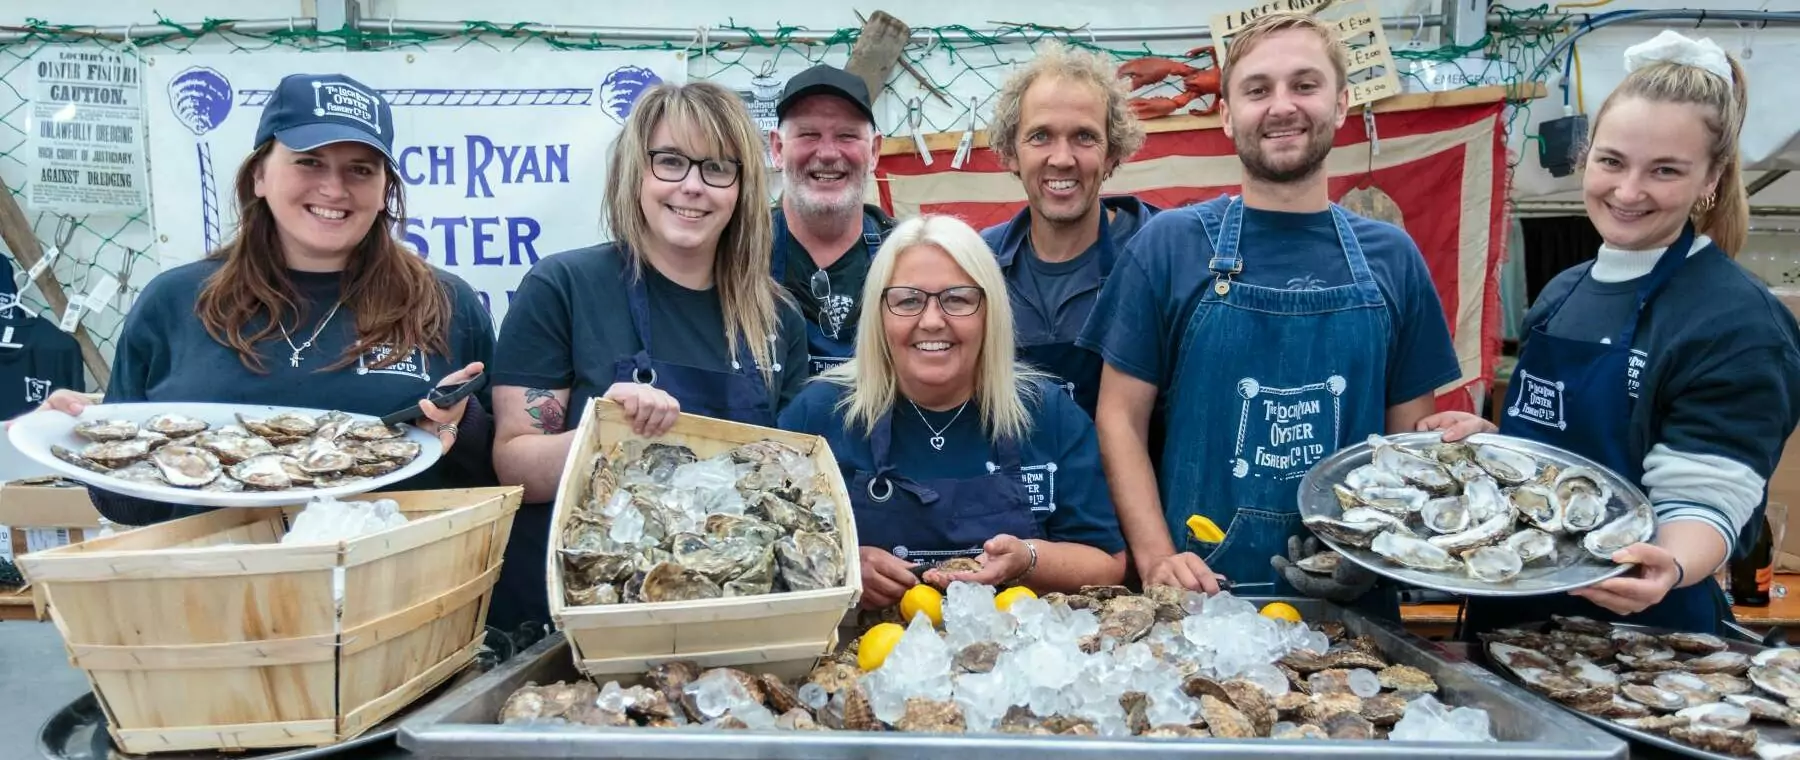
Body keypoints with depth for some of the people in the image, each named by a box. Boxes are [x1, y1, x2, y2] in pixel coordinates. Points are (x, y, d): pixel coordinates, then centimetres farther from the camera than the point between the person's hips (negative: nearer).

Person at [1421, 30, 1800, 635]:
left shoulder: (1736, 324, -16)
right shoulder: (1563, 294, 4)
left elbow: (1704, 502, -20)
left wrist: (1670, 568, -39)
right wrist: (1491, 440, -2)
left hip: (1635, 629, -6)